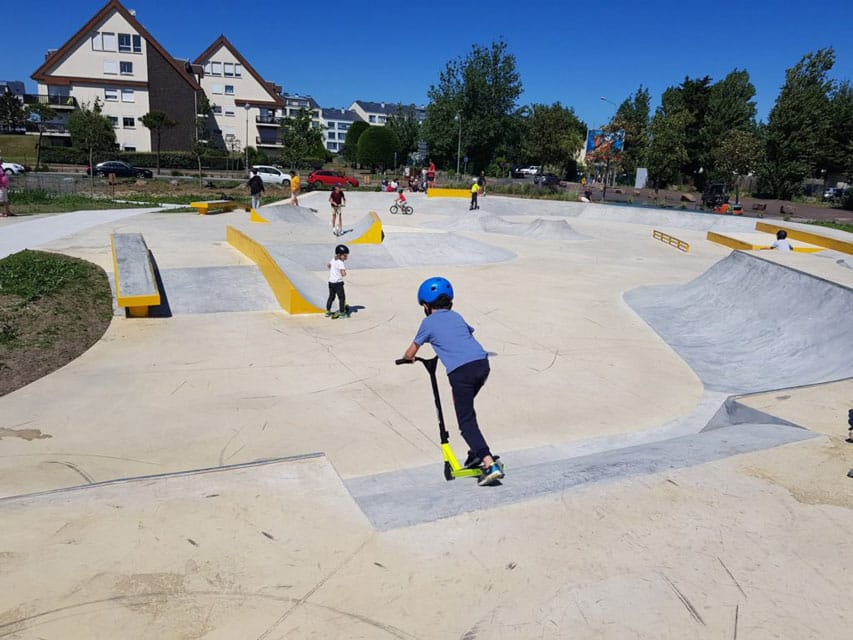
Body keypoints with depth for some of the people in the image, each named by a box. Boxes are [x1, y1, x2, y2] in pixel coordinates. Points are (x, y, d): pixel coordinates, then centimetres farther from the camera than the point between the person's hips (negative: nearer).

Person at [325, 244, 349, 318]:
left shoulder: (333, 259, 8)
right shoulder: (341, 263, -18)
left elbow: (328, 265, 28)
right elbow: (343, 274, -27)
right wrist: (344, 273, -6)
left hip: (331, 282, 9)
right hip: (338, 283, -9)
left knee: (331, 296, 19)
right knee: (342, 297, 1)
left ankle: (327, 312, 26)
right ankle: (342, 313, 3)